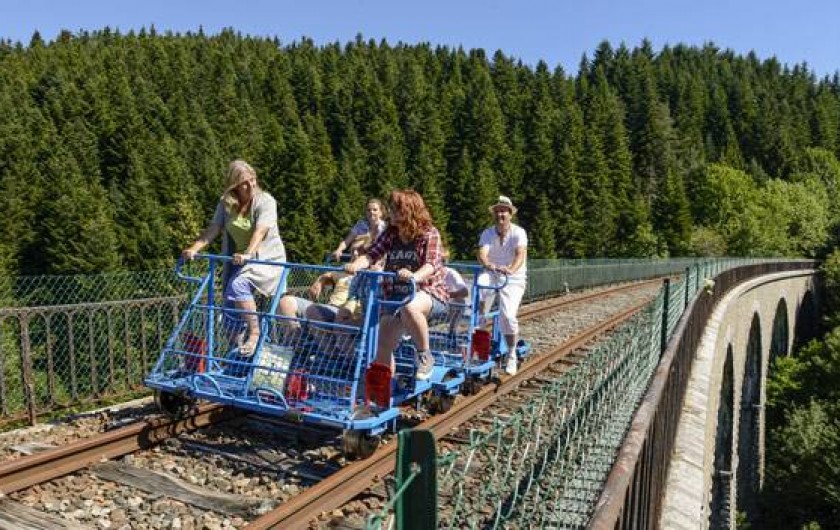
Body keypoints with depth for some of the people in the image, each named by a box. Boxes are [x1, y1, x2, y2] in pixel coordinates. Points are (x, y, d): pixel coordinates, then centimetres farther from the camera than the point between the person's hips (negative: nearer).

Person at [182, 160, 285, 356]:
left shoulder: (265, 200, -16)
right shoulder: (226, 203, 0)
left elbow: (260, 230, -30)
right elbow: (213, 228, -6)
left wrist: (248, 253, -44)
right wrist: (194, 249, -21)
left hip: (267, 257, -6)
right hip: (238, 259, 6)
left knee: (238, 285, -30)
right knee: (230, 301, 8)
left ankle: (254, 333, -18)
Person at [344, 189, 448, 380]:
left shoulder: (429, 233, -9)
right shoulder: (390, 233, 5)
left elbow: (432, 264, -24)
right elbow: (371, 254, -6)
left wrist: (414, 276, -46)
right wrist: (356, 264, -29)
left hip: (429, 293, -5)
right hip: (396, 295, 6)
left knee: (409, 307, -39)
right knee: (383, 345, -2)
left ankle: (425, 356, -19)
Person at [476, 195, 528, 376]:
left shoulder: (519, 232, -11)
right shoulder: (487, 233, -3)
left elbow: (521, 254, -27)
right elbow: (482, 254, -20)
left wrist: (511, 269, -48)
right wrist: (489, 265, -44)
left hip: (513, 279, -2)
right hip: (492, 274, 2)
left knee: (507, 315, -18)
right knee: (481, 282, -34)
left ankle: (511, 355, 4)